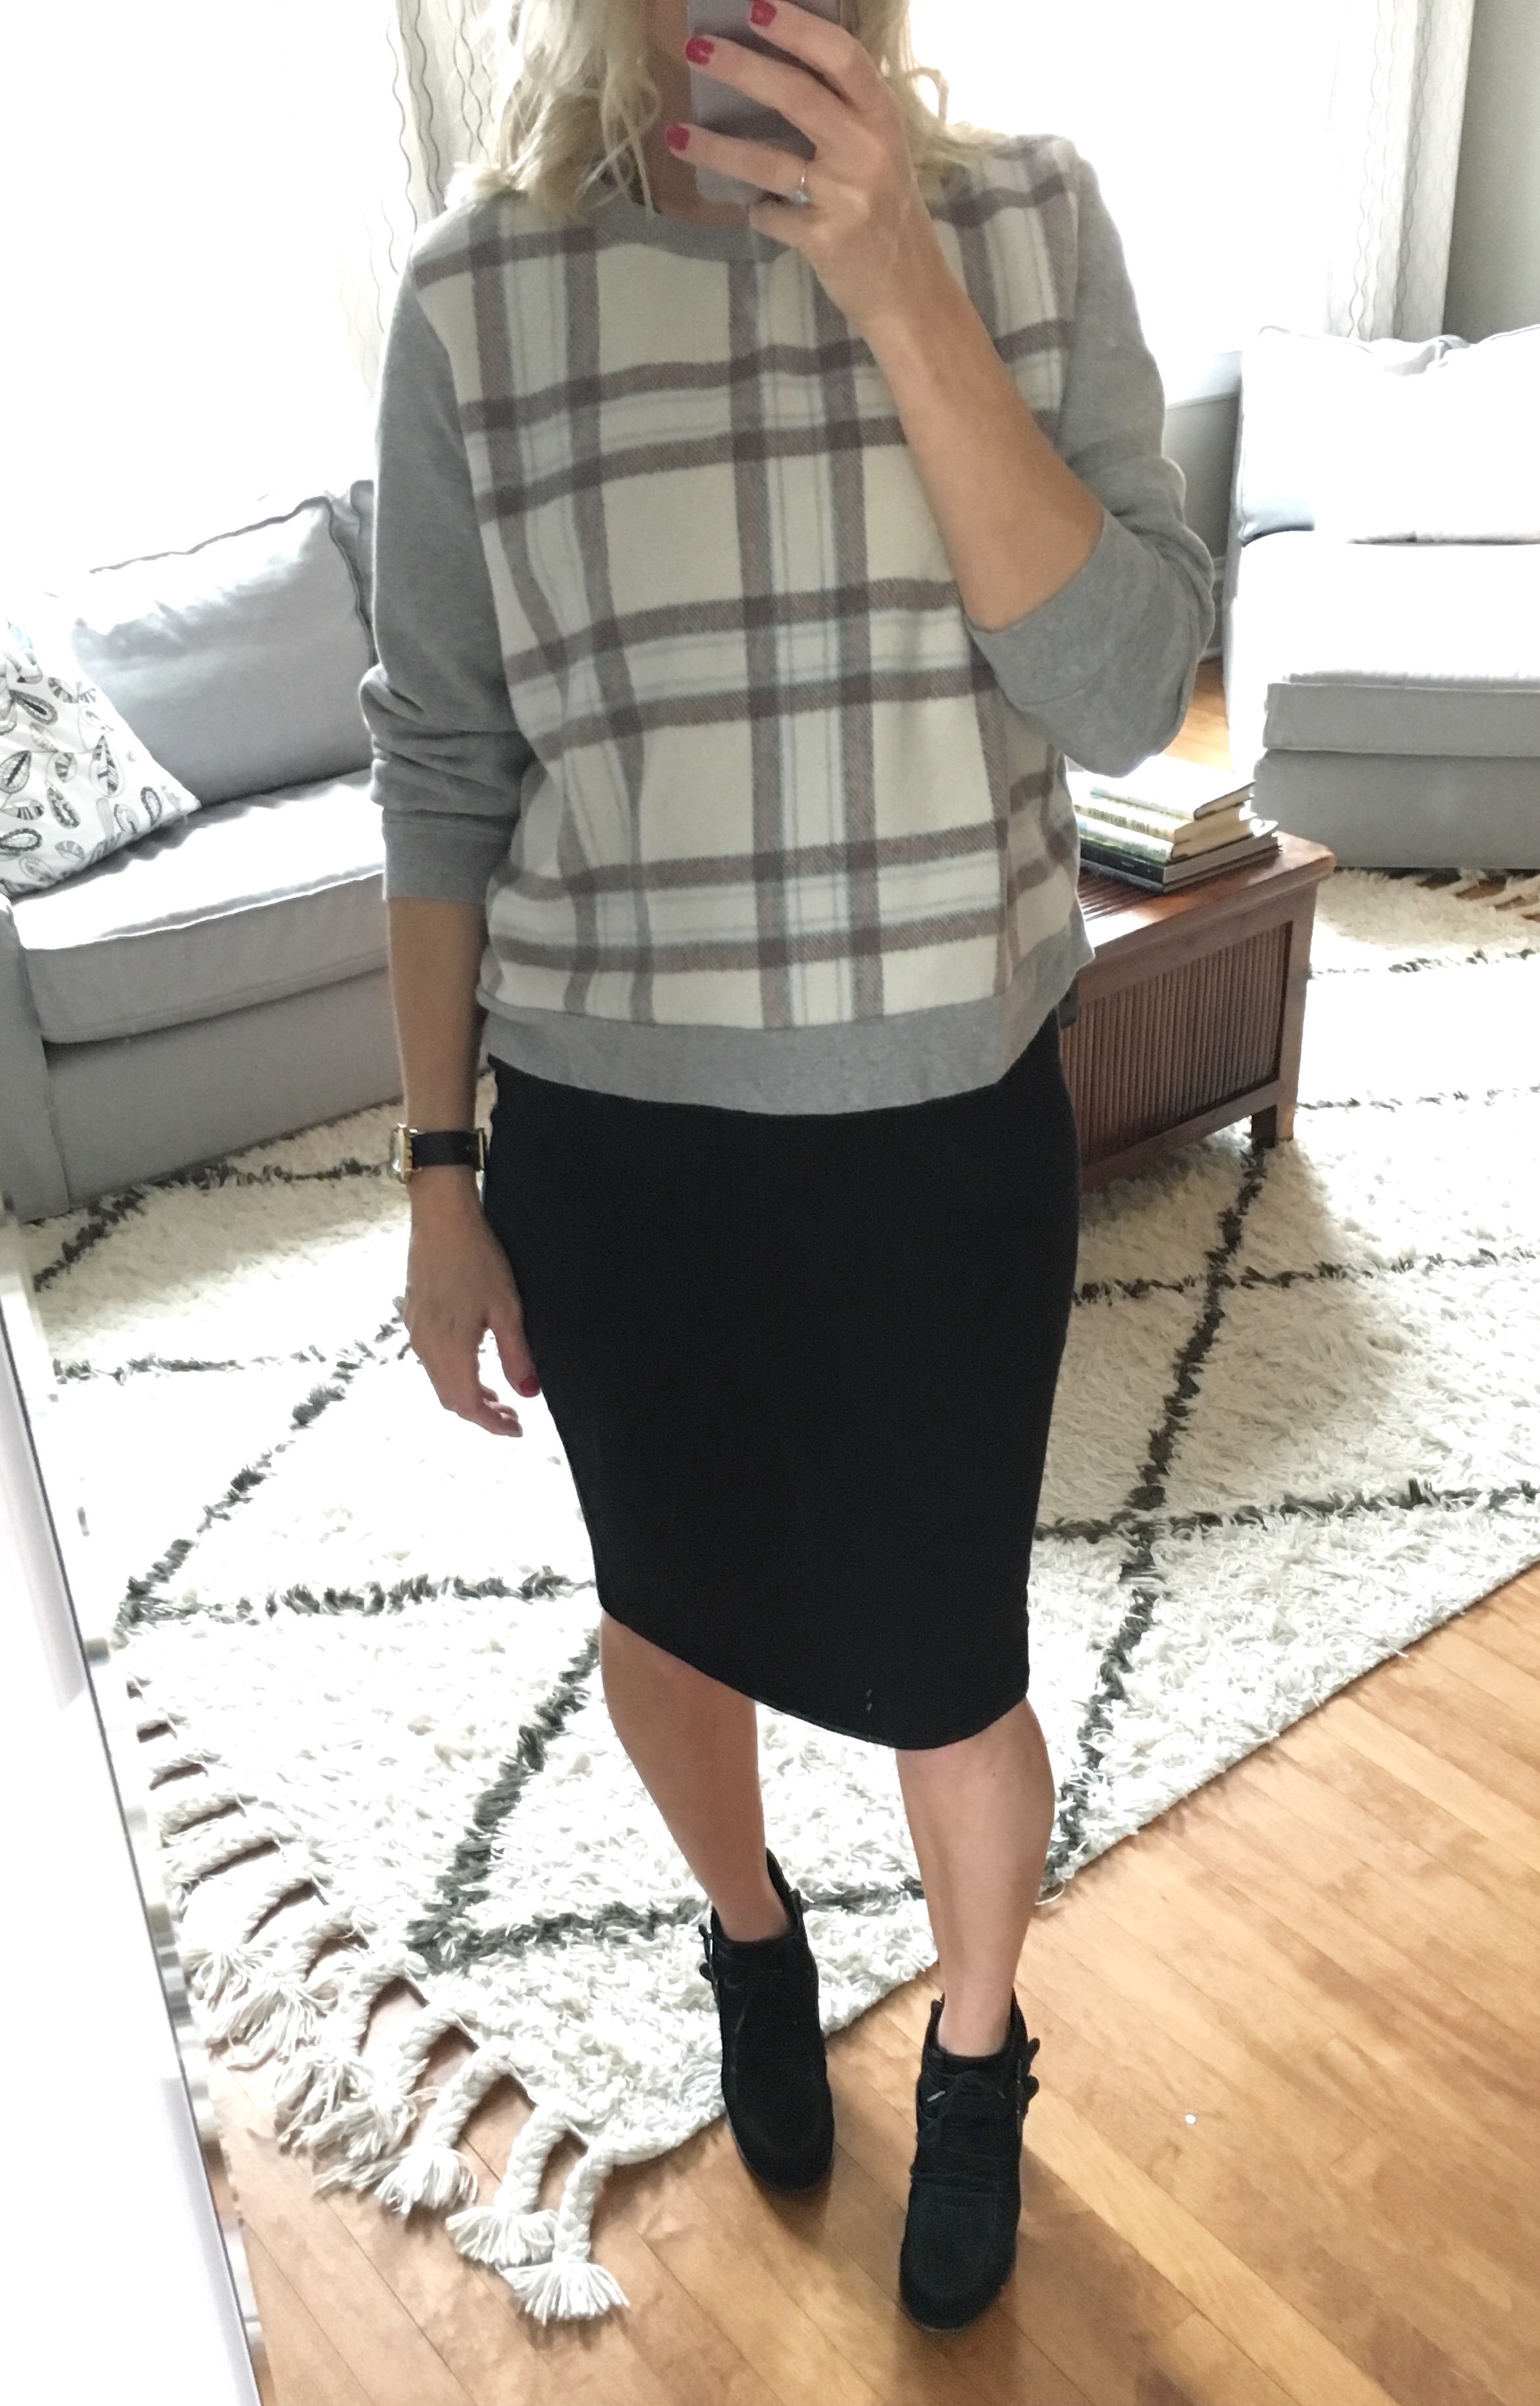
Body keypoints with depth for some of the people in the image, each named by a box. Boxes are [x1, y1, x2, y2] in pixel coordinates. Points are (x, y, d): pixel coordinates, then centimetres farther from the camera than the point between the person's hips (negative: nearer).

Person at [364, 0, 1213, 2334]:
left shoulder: (1029, 219, -4)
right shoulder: (480, 290, -6)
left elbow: (1130, 692, -13)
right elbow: (444, 774, -1)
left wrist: (896, 290, -22)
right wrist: (440, 1172, 0)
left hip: (950, 1124, 0)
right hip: (611, 1140, 1)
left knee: (944, 1667, 13)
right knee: (670, 1595, 21)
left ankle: (976, 2056, 47)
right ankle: (750, 1930, 56)